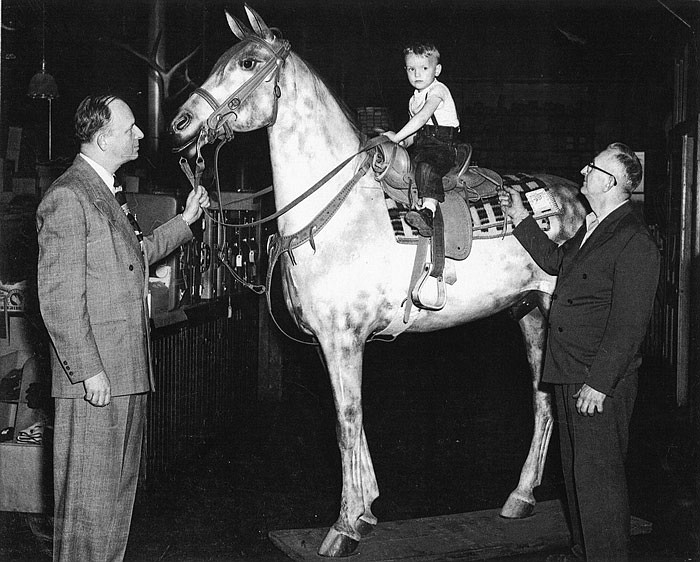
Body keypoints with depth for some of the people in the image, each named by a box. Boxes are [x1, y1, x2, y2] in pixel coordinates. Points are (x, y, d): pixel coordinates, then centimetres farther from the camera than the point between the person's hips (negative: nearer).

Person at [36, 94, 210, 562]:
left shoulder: (107, 193, 15)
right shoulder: (67, 197, -15)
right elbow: (59, 297, -19)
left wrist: (185, 220, 25)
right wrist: (88, 370, -21)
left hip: (127, 374, 10)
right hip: (95, 379, -10)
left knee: (121, 485, 19)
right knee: (89, 492, 0)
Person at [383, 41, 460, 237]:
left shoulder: (438, 90, -4)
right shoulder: (414, 100, 22)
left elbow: (422, 118, -18)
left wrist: (397, 137, -17)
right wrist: (404, 142, 6)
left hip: (442, 144, -10)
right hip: (421, 146, 10)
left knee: (426, 166, -37)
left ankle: (428, 210, -53)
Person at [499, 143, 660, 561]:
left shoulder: (635, 241, -16)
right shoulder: (591, 228, 12)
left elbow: (628, 325, -20)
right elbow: (556, 261, 31)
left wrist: (598, 382, -22)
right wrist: (521, 219, 27)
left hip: (601, 384, -9)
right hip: (568, 376, 10)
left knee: (598, 476, -1)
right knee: (576, 470, 19)